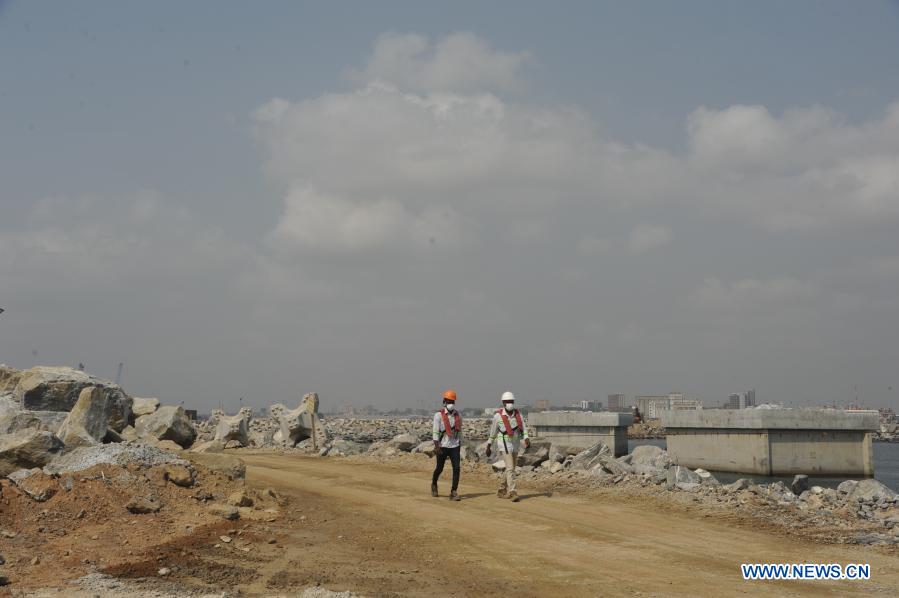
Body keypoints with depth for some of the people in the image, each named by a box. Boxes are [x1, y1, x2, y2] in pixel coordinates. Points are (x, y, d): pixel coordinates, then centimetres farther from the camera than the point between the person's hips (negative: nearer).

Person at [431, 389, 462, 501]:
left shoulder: (458, 415, 8)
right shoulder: (439, 415, -6)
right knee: (439, 468, 11)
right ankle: (434, 484, 40)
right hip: (443, 446, -3)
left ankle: (454, 492, -7)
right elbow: (435, 432, -11)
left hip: (455, 446, 3)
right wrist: (437, 446, -19)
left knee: (457, 468, -9)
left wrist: (460, 446, 16)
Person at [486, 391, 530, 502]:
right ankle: (513, 493, -17)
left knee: (511, 469, 13)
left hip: (515, 444, 5)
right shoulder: (498, 416, -9)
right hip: (504, 444, -5)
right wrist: (489, 447, 7)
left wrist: (527, 440, -25)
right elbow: (493, 432, 1)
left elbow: (524, 429, -6)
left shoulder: (518, 414, 0)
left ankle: (502, 490, 30)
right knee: (510, 468, -15)